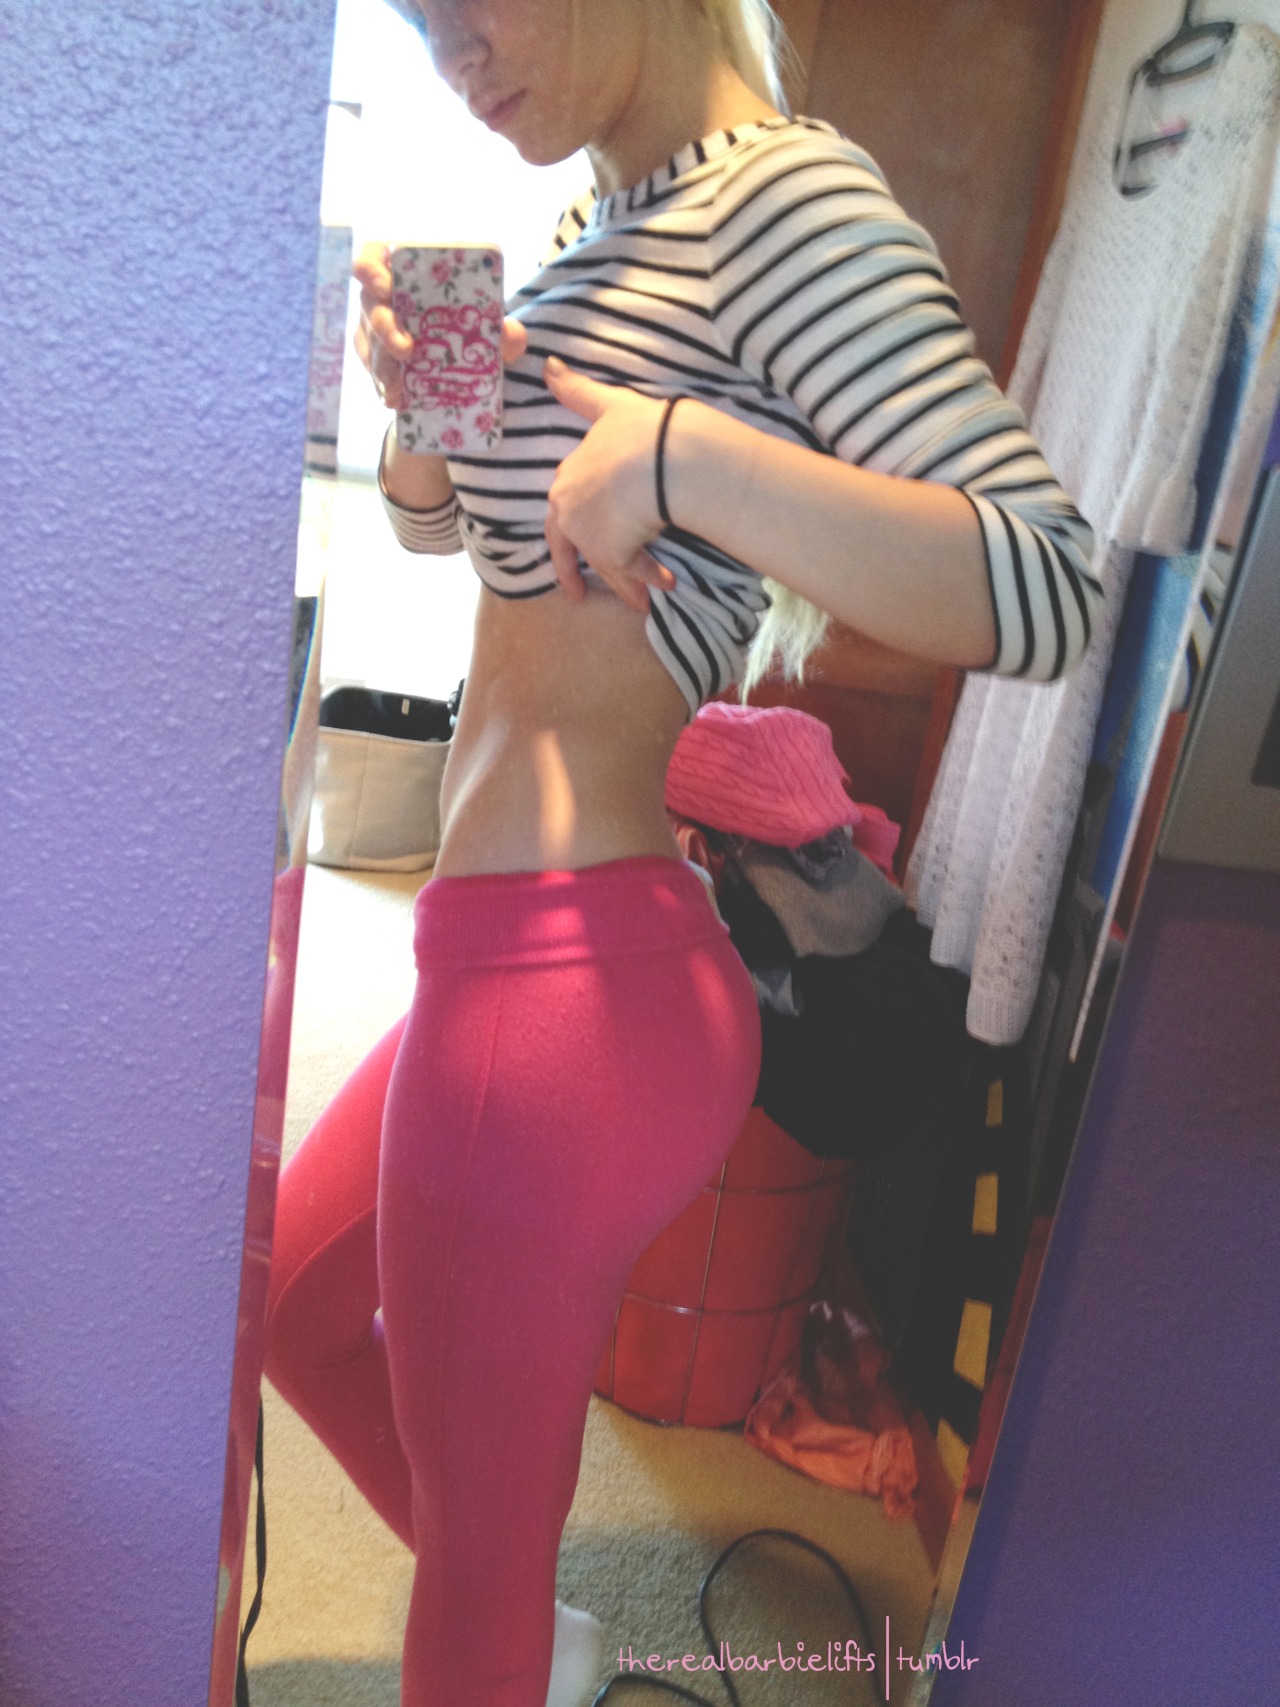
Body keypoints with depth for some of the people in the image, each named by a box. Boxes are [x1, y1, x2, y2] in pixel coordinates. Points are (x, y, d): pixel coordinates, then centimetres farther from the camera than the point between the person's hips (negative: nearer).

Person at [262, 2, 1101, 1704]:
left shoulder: (785, 194, -11)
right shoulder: (609, 229, 16)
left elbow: (1045, 589, -22)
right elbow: (439, 522, 25)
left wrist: (684, 456, -28)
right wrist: (423, 390, 6)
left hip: (564, 975, -10)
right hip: (512, 964, 11)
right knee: (289, 1303, 30)